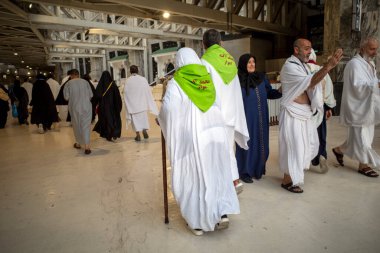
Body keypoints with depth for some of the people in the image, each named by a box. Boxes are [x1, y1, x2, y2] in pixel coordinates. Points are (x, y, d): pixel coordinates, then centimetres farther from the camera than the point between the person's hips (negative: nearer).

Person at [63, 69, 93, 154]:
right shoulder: (85, 82, 0)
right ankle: (87, 146, -7)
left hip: (75, 107, 0)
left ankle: (78, 143, 31)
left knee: (76, 125, 17)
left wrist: (73, 98, 14)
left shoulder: (68, 83, -4)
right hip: (86, 107, 0)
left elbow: (66, 97, -7)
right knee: (86, 126, 2)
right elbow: (91, 95, 0)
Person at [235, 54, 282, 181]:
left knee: (260, 143, 12)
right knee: (247, 143, 4)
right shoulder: (238, 80, -11)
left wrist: (282, 92, -4)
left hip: (260, 118, 5)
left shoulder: (261, 77, 6)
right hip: (246, 118, -5)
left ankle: (258, 169, 30)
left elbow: (269, 92, 12)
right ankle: (245, 171, 19)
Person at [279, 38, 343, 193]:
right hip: (292, 113, -9)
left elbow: (310, 85, 18)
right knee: (294, 145, -3)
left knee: (310, 143, 17)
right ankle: (287, 180, 12)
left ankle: (295, 170, 35)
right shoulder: (289, 66, -15)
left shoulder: (302, 65, 15)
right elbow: (310, 82, -26)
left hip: (305, 112, 9)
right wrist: (328, 66, -33)